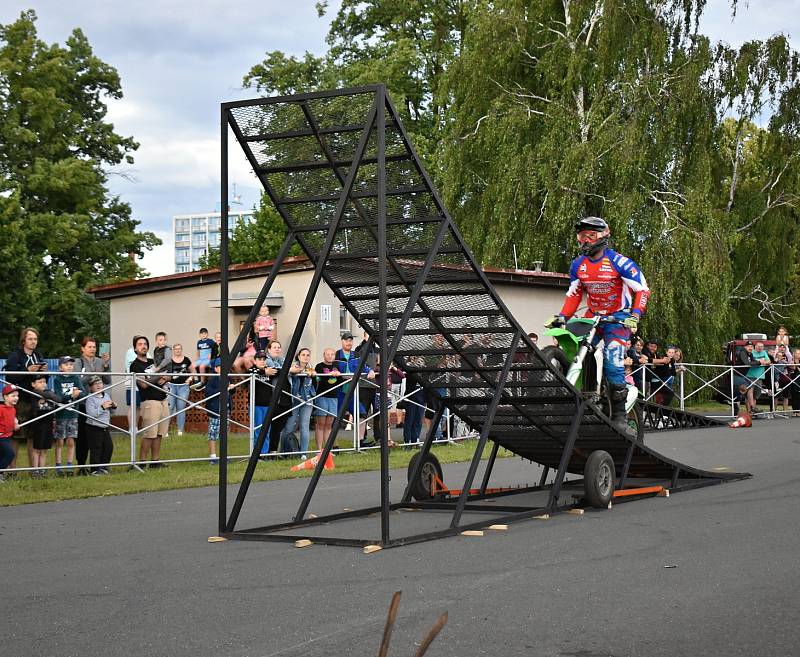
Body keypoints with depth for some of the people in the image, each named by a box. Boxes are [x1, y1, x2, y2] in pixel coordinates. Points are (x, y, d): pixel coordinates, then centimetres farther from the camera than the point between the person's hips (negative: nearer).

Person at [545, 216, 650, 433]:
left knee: (612, 363, -17)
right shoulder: (578, 264, 2)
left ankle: (619, 413, -4)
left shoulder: (619, 262, -16)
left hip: (618, 317, -6)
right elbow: (574, 294, 13)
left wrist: (635, 316, -25)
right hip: (593, 316, 6)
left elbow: (642, 289, -13)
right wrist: (562, 316, 0)